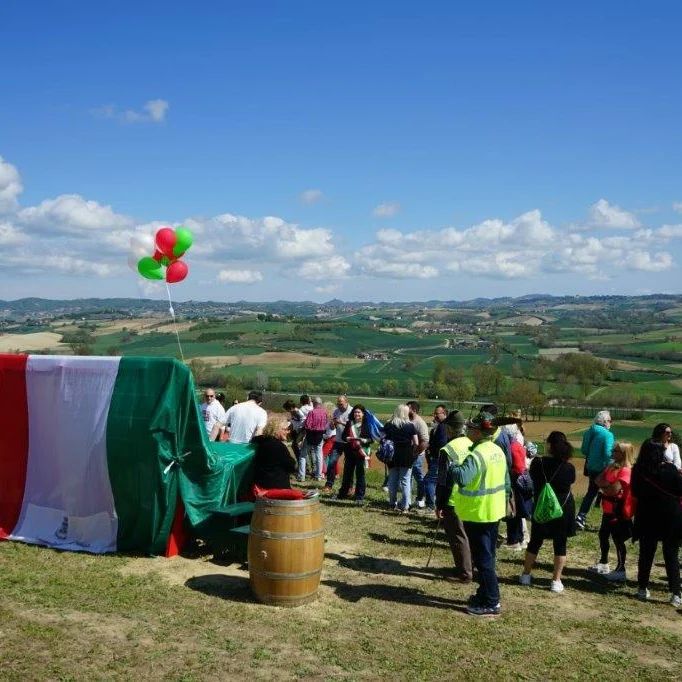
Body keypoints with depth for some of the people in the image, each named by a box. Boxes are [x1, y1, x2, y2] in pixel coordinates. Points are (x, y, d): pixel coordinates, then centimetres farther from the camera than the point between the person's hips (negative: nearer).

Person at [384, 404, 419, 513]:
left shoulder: (388, 425, 0)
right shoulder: (410, 426, -6)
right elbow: (416, 443, -7)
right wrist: (412, 453, 8)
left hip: (392, 456, 2)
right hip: (406, 457, -2)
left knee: (392, 481, 13)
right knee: (405, 481, 3)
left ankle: (392, 504, 20)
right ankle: (405, 506, 1)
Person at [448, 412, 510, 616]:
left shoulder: (478, 455, -24)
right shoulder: (498, 451, 6)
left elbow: (462, 477, -41)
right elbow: (506, 482, 14)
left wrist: (449, 464, -26)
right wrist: (504, 501, 24)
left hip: (478, 514, -9)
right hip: (494, 512, 9)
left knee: (482, 558, -1)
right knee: (488, 556, 19)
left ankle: (491, 603, 5)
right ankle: (486, 594, 30)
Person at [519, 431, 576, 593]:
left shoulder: (538, 463, -14)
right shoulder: (569, 468, -15)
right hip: (564, 510, -1)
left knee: (535, 542, 15)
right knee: (560, 545, 8)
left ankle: (526, 575, 25)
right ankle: (556, 581, 9)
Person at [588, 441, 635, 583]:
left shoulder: (626, 470, -19)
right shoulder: (612, 467, 10)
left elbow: (614, 490, -26)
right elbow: (598, 480, 5)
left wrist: (603, 486, -8)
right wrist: (606, 484, -15)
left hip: (618, 512, -10)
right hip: (608, 510, 10)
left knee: (618, 540, -4)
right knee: (603, 535, 19)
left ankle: (620, 570, 4)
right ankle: (603, 564, 34)